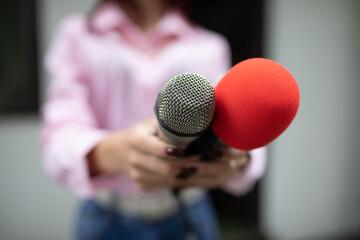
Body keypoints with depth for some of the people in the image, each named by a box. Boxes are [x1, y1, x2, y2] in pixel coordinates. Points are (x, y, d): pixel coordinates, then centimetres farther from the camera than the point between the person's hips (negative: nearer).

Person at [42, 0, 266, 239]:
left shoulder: (210, 46, 1)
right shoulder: (77, 34, -4)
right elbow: (62, 136, -18)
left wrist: (238, 157, -33)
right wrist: (117, 152, -37)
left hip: (190, 218, 2)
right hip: (109, 219, -1)